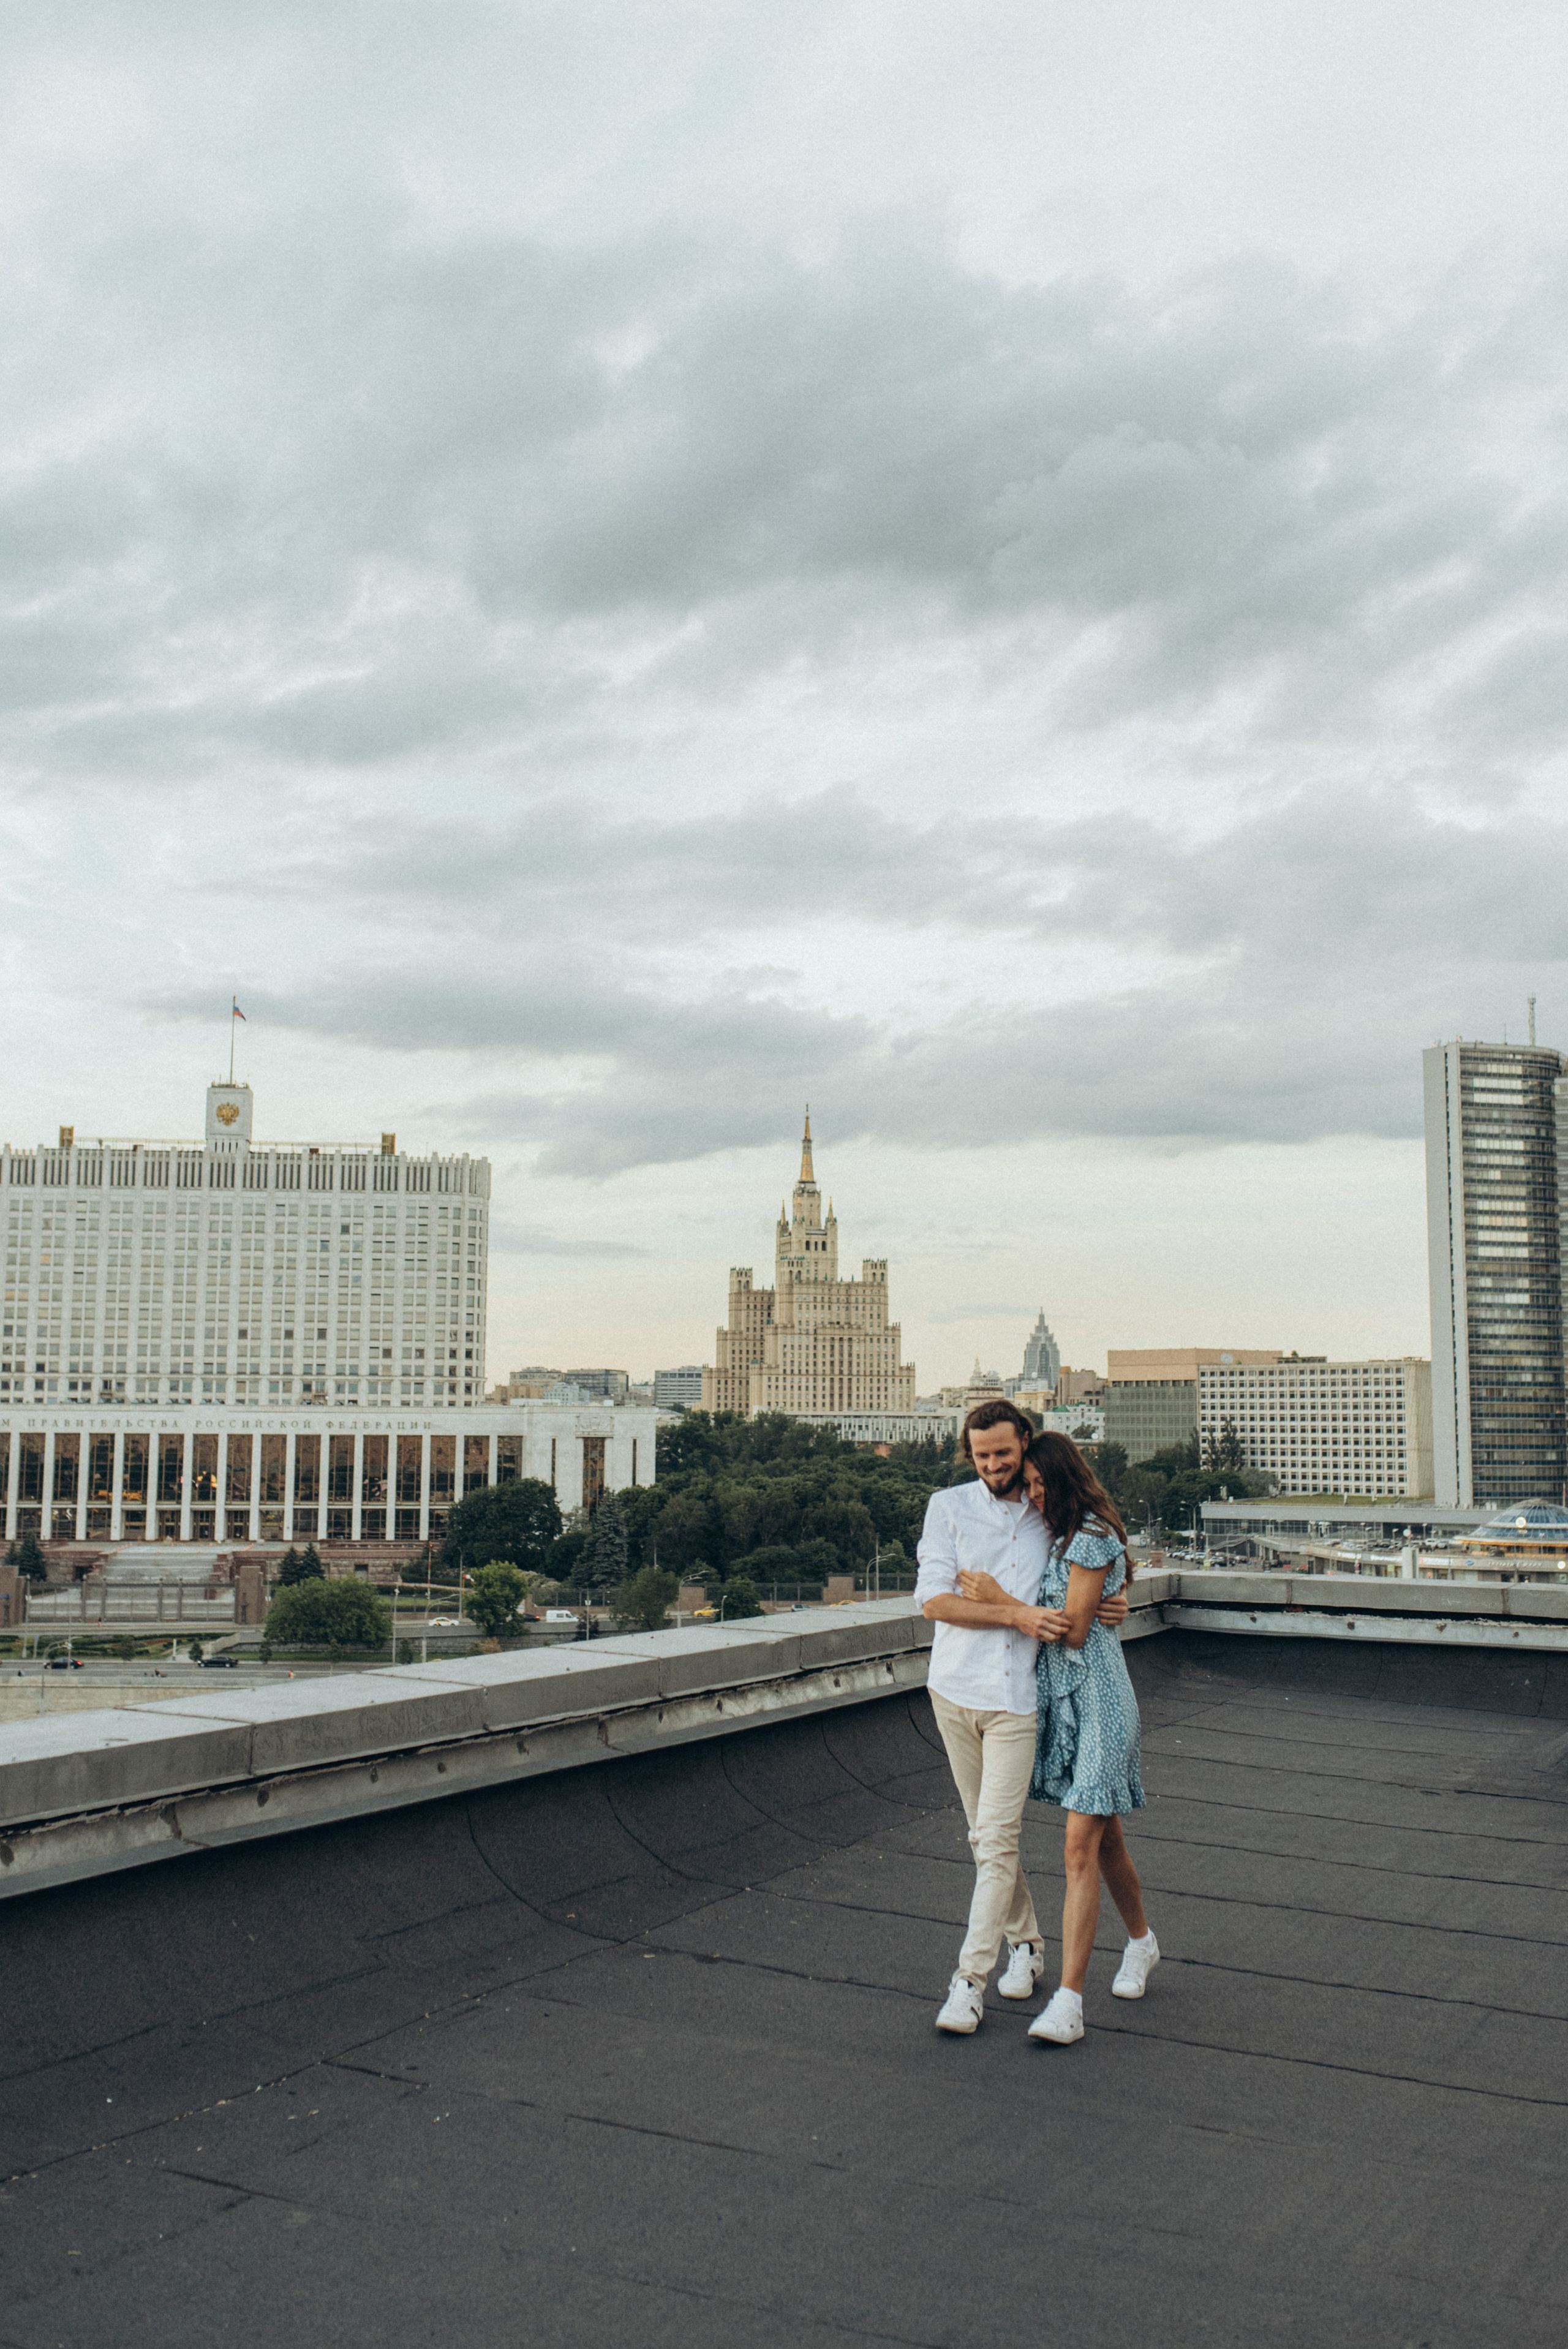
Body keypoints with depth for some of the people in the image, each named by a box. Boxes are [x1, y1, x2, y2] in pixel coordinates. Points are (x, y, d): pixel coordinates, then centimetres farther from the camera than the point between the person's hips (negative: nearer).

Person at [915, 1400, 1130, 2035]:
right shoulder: (949, 1507, 0)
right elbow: (933, 1601, -10)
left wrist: (1112, 1602, 4)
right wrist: (1018, 1615, -17)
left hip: (1018, 1696, 0)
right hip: (956, 1689, 1)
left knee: (996, 1837, -7)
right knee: (985, 1834, 12)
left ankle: (970, 1980, -3)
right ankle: (1024, 1942, 32)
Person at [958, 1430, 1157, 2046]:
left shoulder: (1092, 1538, -14)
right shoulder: (1063, 1537, 14)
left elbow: (1073, 1629, -17)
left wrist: (1001, 1602, -17)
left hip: (1097, 1700, -9)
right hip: (1063, 1697, 9)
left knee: (1081, 1848, -12)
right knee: (1105, 1837, 19)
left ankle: (1068, 2002, -14)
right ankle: (1141, 1943, 39)